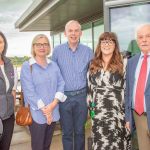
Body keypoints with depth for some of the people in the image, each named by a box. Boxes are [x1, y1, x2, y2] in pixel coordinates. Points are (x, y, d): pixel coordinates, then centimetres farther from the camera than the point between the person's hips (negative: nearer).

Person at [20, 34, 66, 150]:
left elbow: (61, 84, 2)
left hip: (53, 113, 4)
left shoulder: (54, 65, 9)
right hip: (37, 114, -4)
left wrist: (53, 104, -12)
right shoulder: (27, 66, -7)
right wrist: (44, 109, -14)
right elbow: (29, 91, -13)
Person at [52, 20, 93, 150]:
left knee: (80, 130, 15)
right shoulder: (57, 51, -3)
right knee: (67, 132, 11)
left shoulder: (88, 51, 1)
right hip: (64, 96, -1)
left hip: (81, 96, 1)